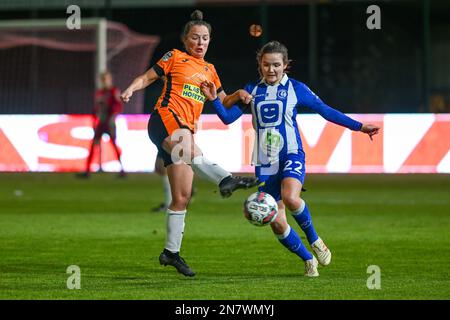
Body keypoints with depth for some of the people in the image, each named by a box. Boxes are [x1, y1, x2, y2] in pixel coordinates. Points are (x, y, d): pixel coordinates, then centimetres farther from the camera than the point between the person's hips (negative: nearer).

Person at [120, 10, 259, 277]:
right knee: (187, 147, -41)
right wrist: (131, 89, -10)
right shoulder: (175, 58, 9)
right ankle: (227, 180, -65)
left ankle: (172, 252, 10)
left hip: (185, 130, 7)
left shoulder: (209, 70, 24)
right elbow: (148, 77, 10)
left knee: (182, 197, 3)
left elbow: (223, 102, 32)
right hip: (166, 119, -7)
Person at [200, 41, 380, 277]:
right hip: (264, 162, 3)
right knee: (276, 223, -4)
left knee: (290, 198, -34)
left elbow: (325, 110, 5)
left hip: (291, 155, -3)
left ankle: (314, 239, -7)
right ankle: (308, 260, 17)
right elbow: (228, 117, 8)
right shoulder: (252, 91, 10)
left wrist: (358, 126, 2)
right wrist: (214, 100, -9)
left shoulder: (295, 88, 3)